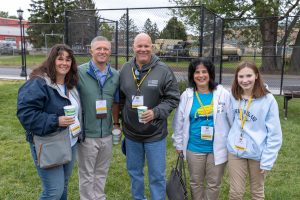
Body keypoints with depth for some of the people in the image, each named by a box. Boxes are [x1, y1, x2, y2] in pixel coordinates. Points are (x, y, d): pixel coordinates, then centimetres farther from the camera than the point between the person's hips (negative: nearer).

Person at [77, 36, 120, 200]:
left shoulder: (115, 75, 4)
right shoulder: (79, 72, -11)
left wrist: (116, 123, 12)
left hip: (107, 134, 4)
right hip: (87, 134, -4)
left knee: (102, 173, 20)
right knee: (87, 175, 11)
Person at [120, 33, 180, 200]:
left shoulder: (163, 70, -10)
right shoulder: (125, 70, 1)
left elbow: (173, 98, -8)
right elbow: (120, 98, 9)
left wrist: (155, 112, -21)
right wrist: (121, 122, 5)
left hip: (155, 133, -3)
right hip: (131, 132, 4)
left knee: (157, 175, 8)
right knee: (134, 172, 20)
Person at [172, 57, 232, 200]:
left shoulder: (223, 94, -8)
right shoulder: (186, 96, -4)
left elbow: (233, 120, -2)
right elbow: (179, 122, 4)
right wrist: (179, 144, 8)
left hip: (217, 148, -1)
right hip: (194, 148, 1)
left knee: (214, 183, 14)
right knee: (195, 182, 18)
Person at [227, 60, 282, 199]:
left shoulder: (268, 99, -15)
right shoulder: (233, 97, -2)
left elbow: (274, 134, -13)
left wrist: (267, 159, -13)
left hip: (257, 154, -2)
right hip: (235, 151, 3)